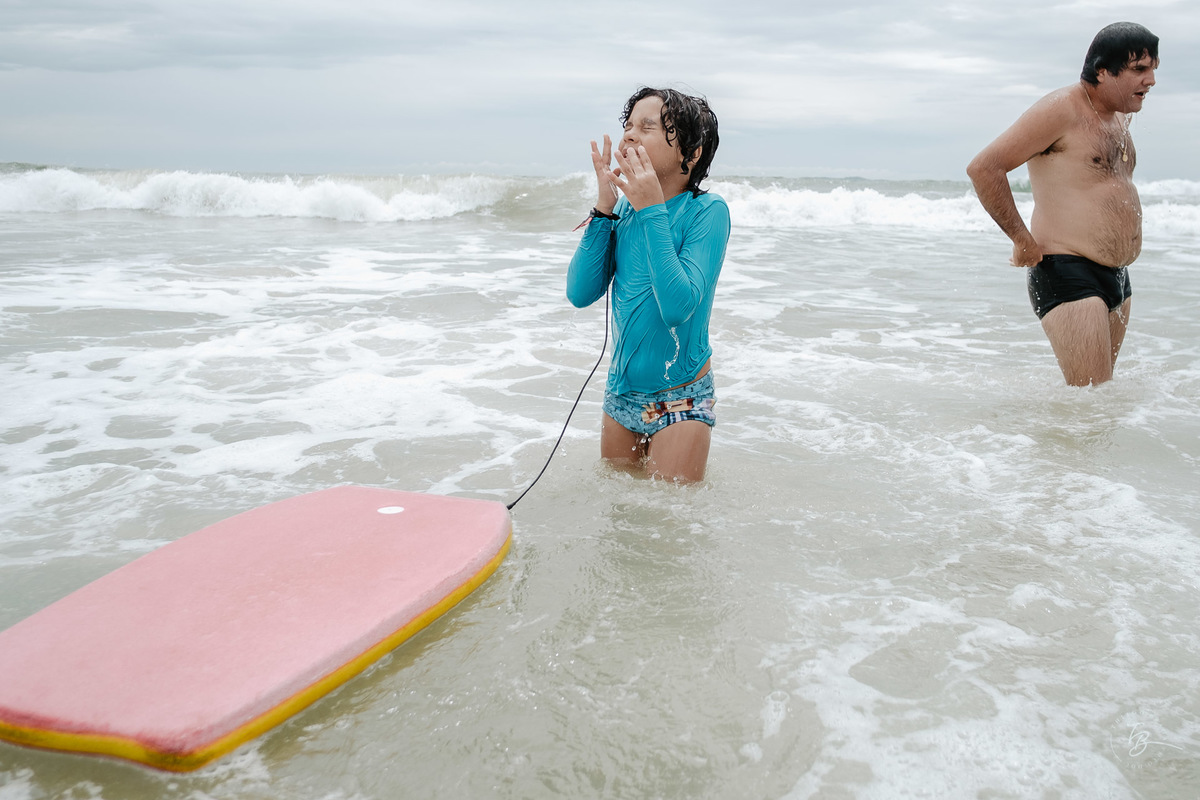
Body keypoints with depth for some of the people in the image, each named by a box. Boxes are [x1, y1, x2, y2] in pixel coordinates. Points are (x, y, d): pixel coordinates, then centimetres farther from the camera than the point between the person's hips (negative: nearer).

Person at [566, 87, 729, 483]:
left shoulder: (707, 211, -16)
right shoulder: (624, 208, -1)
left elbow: (678, 307, -30)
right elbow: (580, 293, -7)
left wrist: (651, 210, -26)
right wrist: (605, 206, -13)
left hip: (680, 402, -5)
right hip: (621, 392, 6)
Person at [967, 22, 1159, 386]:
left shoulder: (1120, 117, 15)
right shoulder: (1061, 109, -13)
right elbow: (983, 168, -20)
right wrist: (1023, 240, -17)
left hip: (1116, 276, 9)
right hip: (1067, 274, -9)